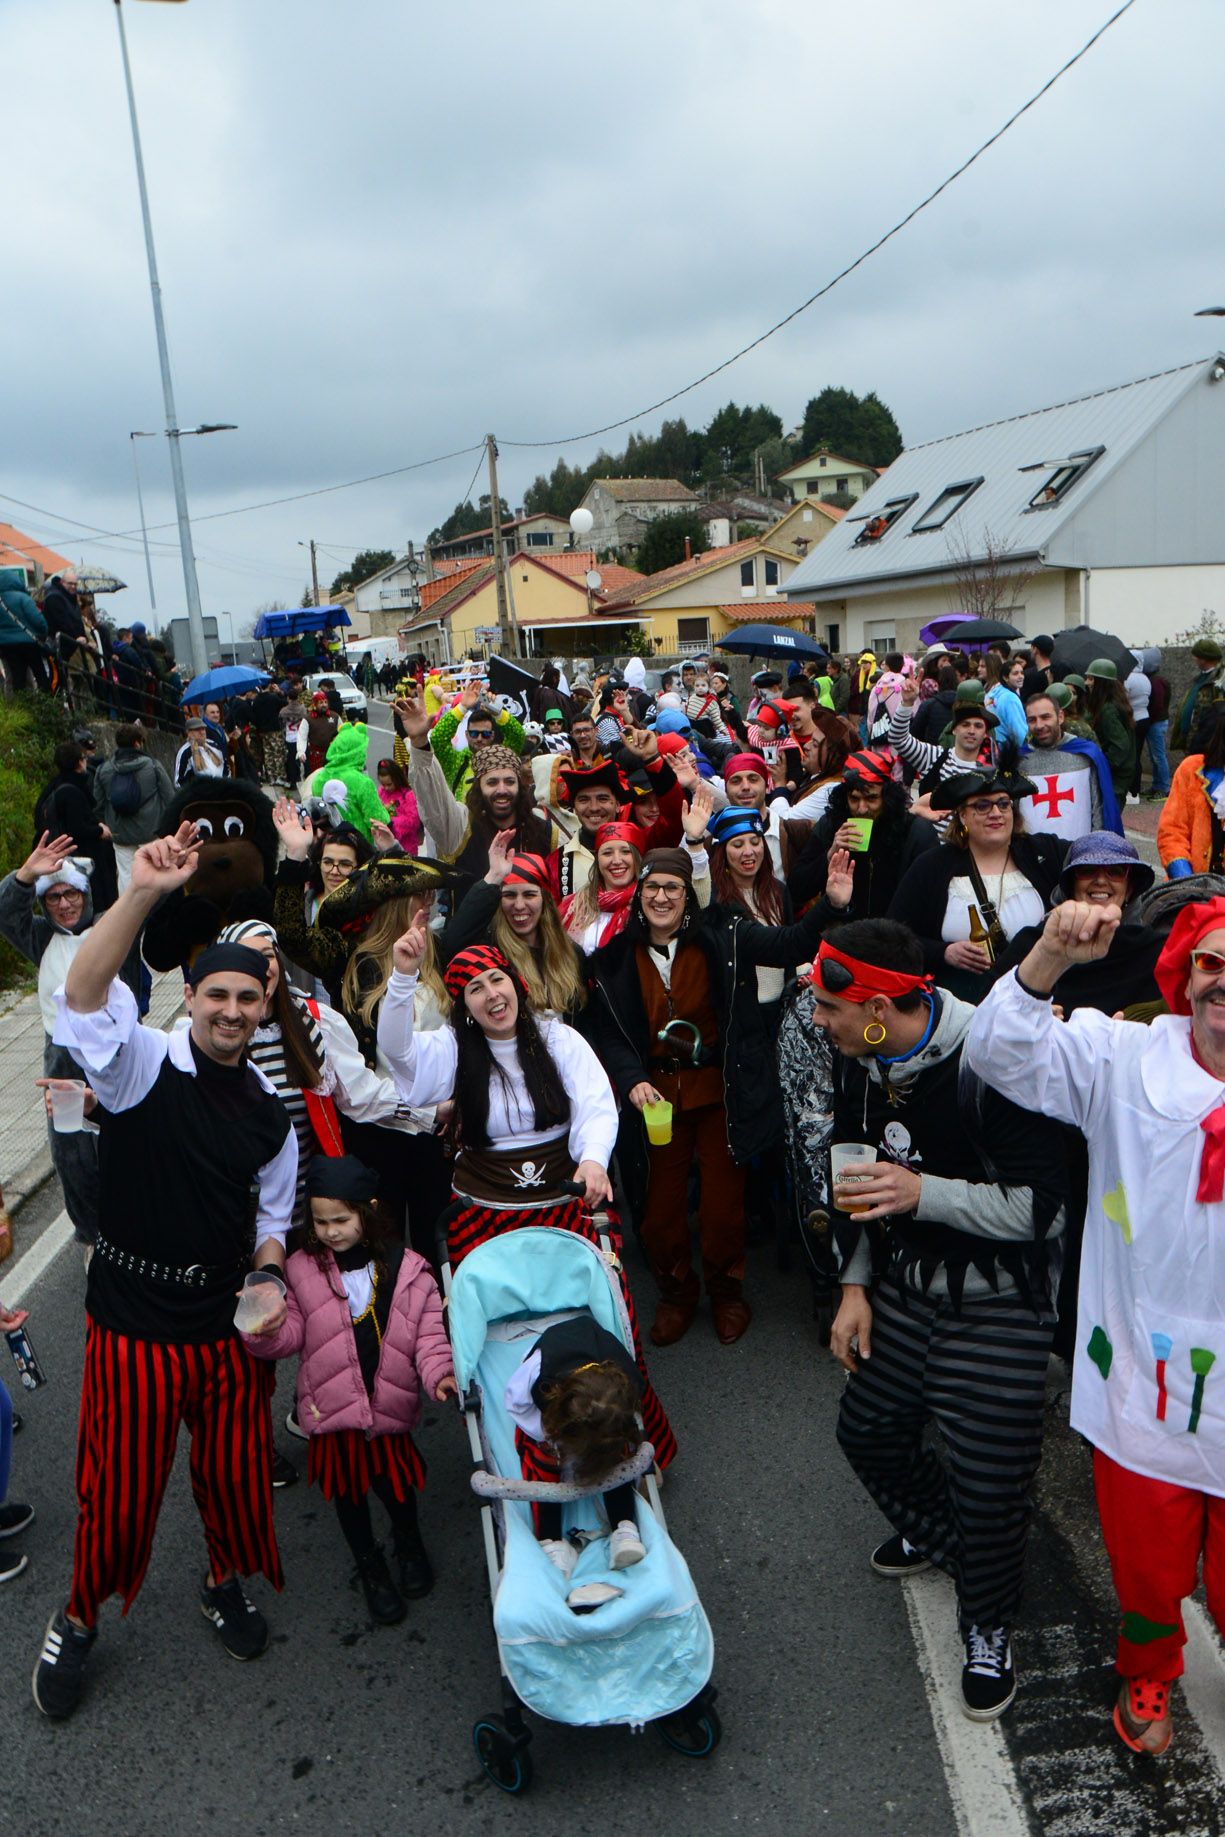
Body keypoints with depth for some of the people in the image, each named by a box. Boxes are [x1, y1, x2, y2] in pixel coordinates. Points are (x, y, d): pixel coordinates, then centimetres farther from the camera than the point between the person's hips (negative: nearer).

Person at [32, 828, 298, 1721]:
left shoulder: (271, 1108, 4)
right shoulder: (144, 1062, -12)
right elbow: (83, 996, -33)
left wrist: (267, 1279, -3)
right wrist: (143, 893, -45)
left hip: (229, 1321, 4)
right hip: (134, 1320, -4)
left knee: (237, 1473, 16)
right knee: (121, 1490, 9)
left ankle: (227, 1583, 47)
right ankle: (78, 1621, 39)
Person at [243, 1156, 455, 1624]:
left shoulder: (407, 1269, -7)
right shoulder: (303, 1269, -4)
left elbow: (429, 1335, -4)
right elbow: (293, 1335, -1)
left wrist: (439, 1375, -20)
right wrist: (266, 1330, -22)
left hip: (389, 1403, -1)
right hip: (332, 1406, 1)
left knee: (393, 1480, 9)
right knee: (347, 1489, 15)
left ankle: (408, 1542, 44)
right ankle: (370, 1566, 43)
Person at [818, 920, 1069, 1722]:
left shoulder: (992, 1062, -26)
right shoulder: (862, 1061, -2)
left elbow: (1041, 1204, -24)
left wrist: (922, 1193, -31)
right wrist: (856, 1285, 7)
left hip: (998, 1302, -7)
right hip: (907, 1283, 7)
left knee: (990, 1477, -1)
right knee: (869, 1430, 19)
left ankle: (989, 1630, 29)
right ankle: (937, 1531, 50)